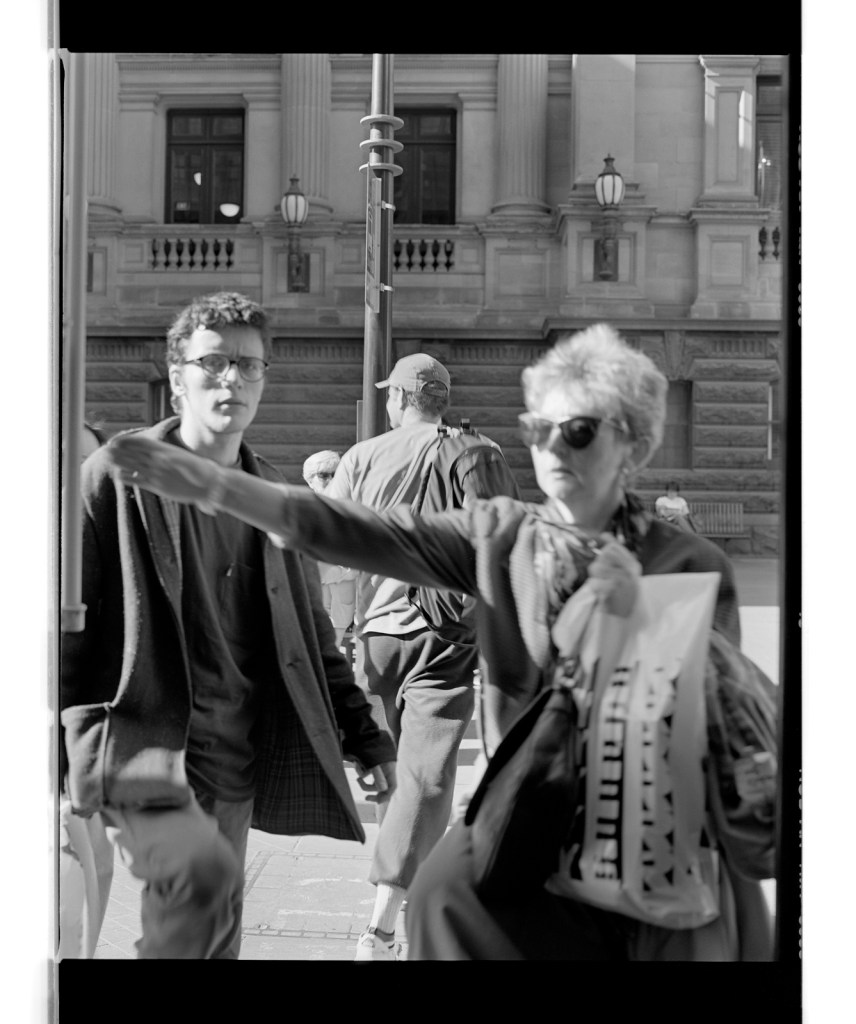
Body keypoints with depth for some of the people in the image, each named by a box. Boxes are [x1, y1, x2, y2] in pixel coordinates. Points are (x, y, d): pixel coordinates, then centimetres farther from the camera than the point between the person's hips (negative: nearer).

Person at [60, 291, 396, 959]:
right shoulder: (119, 475, -3)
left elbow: (311, 635, 18)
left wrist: (363, 737, 15)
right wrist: (67, 747, -8)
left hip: (237, 757, 5)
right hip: (140, 744, -5)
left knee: (213, 935, 9)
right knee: (205, 872, -31)